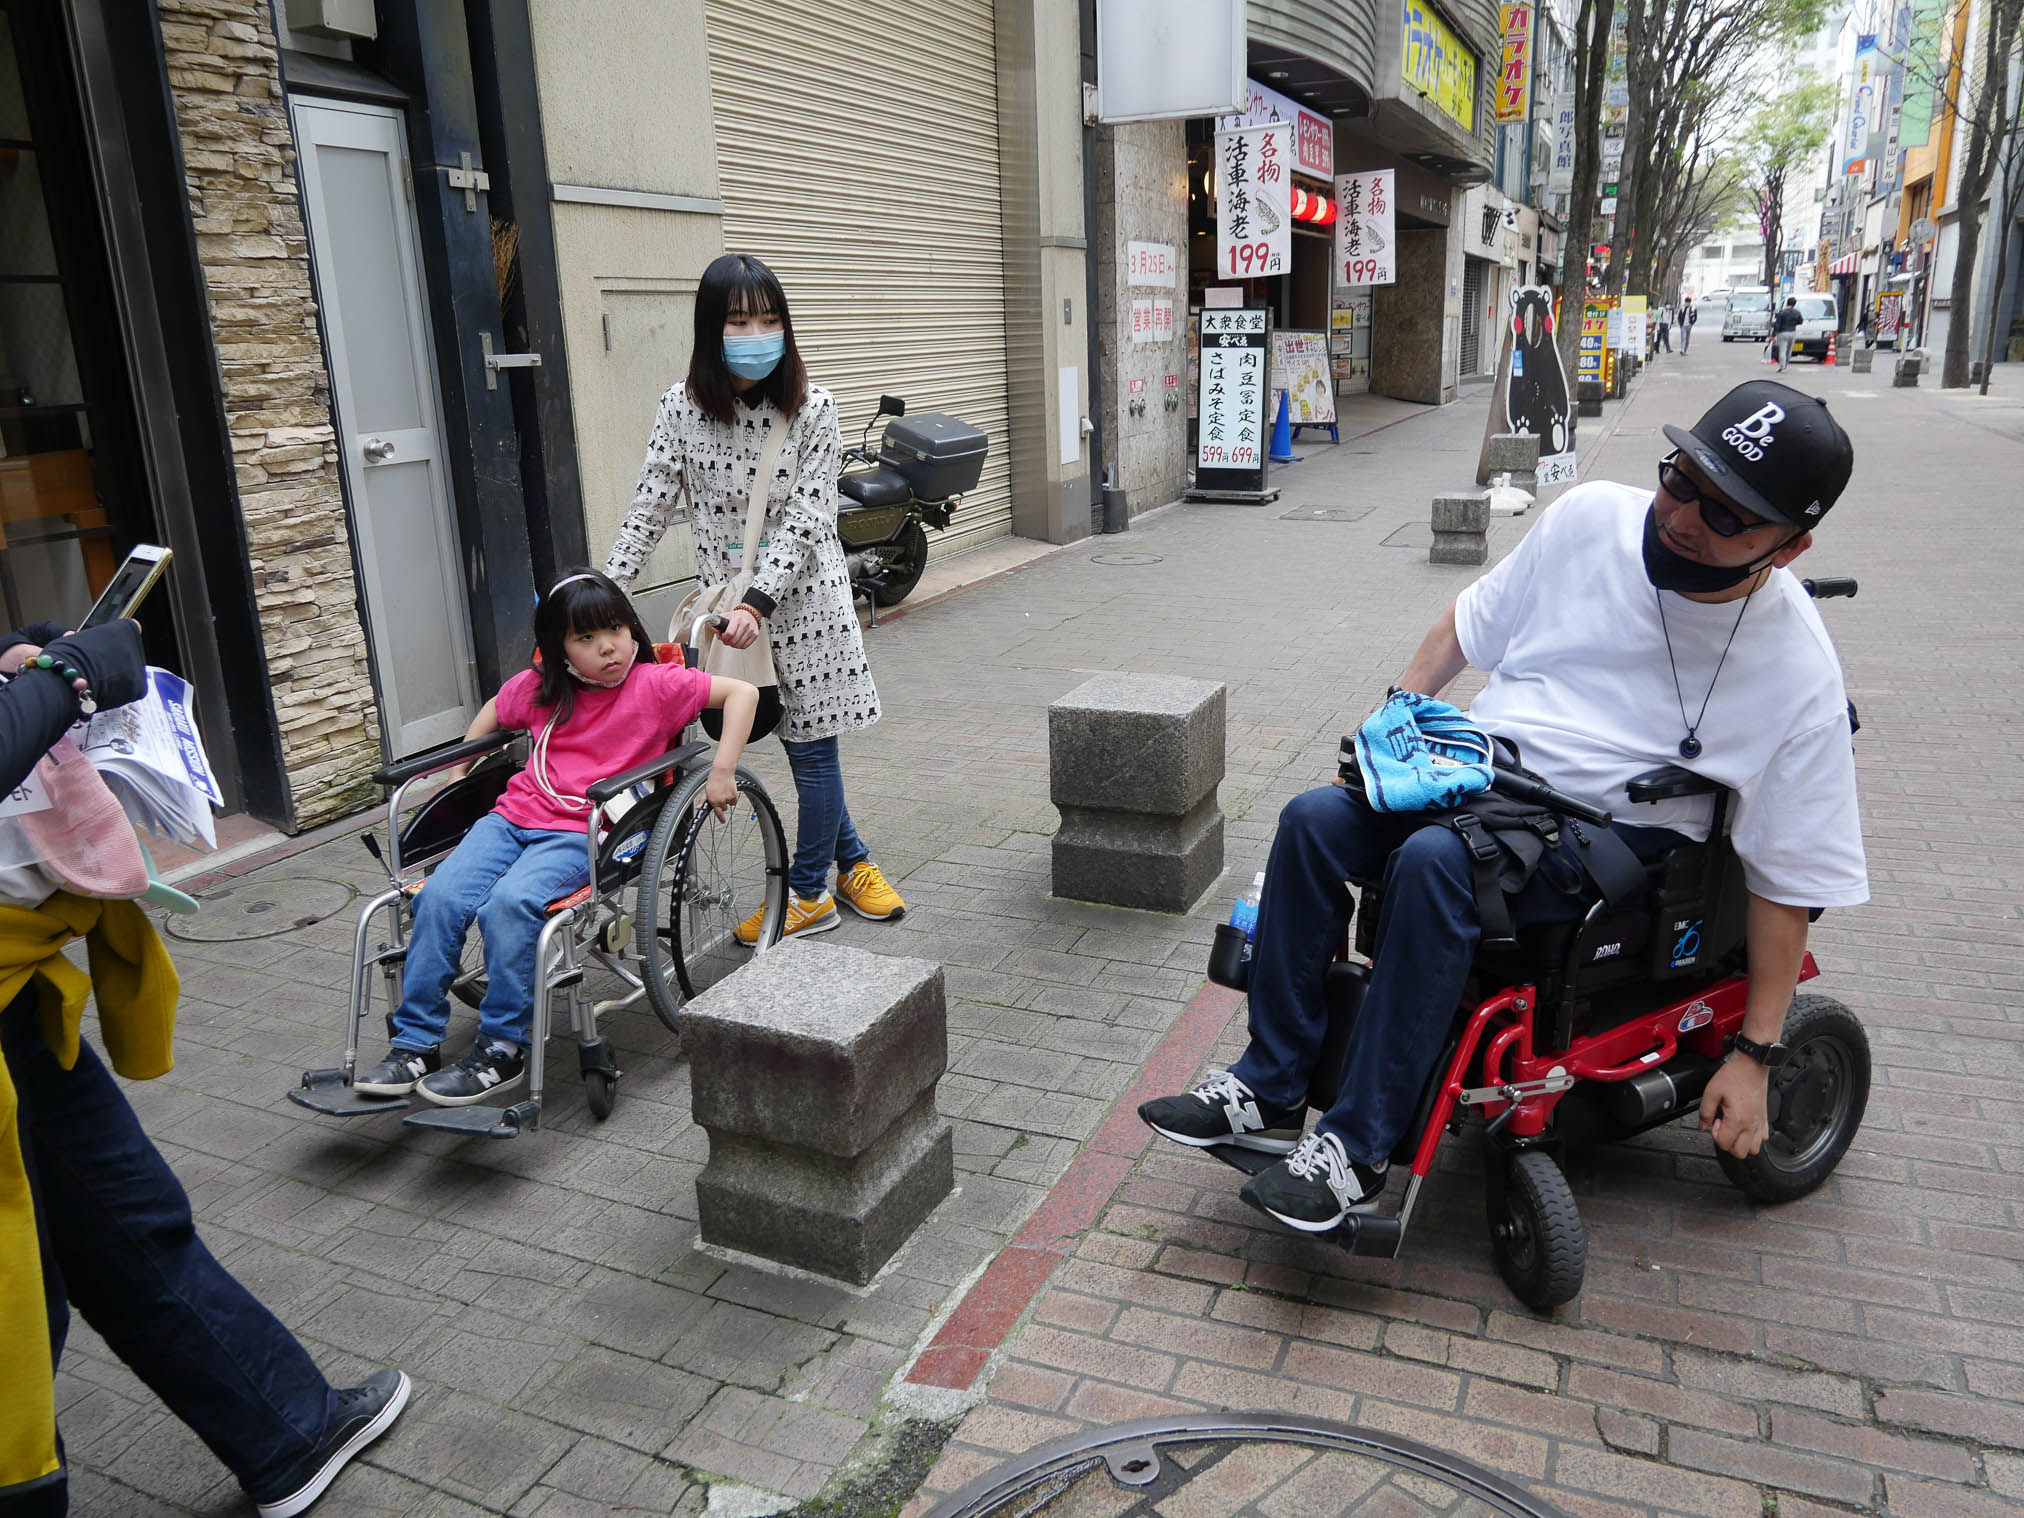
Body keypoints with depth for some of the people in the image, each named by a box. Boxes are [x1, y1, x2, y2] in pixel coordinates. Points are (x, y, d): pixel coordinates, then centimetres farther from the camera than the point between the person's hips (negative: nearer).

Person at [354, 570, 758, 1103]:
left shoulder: (657, 684, -3)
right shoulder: (539, 688, 13)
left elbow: (742, 692, -6)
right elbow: (494, 711, 34)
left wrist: (722, 772, -13)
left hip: (585, 834, -5)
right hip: (515, 815, 5)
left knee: (509, 904, -31)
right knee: (440, 895, -19)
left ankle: (501, 1050, -16)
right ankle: (415, 1045, -7)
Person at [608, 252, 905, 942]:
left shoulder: (812, 408, -10)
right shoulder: (682, 407, -4)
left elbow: (803, 519, -15)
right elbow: (650, 508, -3)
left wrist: (758, 601, -25)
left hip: (804, 592, -2)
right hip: (727, 597, 2)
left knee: (810, 743, 2)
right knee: (797, 743, 10)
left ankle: (807, 892, 18)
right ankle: (852, 860, 30)